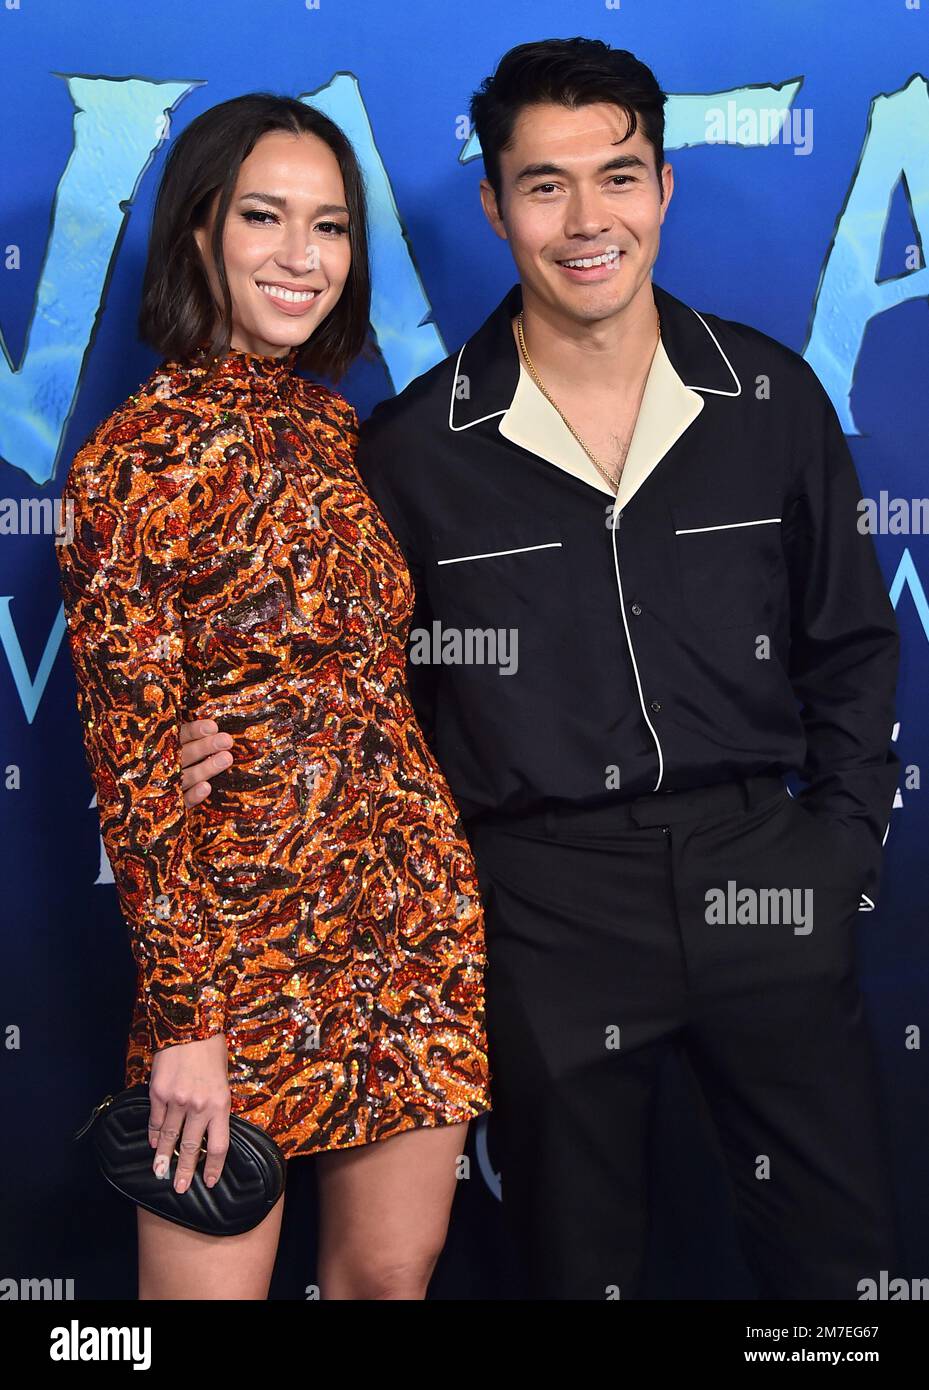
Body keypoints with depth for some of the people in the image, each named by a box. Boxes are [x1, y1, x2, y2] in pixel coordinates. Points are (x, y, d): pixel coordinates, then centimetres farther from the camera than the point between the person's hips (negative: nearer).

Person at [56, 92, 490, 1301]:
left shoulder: (338, 431, 9)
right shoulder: (141, 450, -9)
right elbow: (132, 755, -11)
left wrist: (449, 909, 6)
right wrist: (183, 1016, -13)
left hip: (417, 927, 6)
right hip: (243, 937, -5)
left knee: (394, 1273, 14)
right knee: (213, 1281, 5)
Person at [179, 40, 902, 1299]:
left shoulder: (773, 400, 1)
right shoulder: (412, 449, -4)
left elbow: (850, 649, 9)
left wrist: (841, 853, 2)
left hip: (758, 878, 2)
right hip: (545, 904, -1)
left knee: (843, 1252, 13)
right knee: (582, 1262, 15)